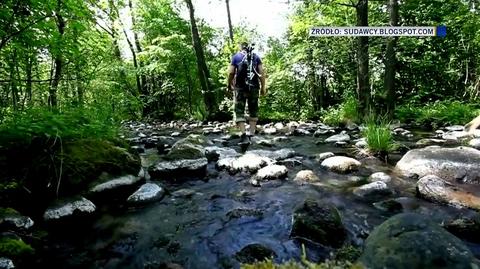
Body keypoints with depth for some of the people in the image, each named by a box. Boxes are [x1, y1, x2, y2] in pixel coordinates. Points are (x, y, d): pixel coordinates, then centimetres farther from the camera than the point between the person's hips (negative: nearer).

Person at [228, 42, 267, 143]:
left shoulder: (236, 56, 10)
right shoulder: (256, 57, 13)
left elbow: (231, 72, 0)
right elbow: (262, 72, 3)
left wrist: (230, 84, 14)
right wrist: (263, 87, 5)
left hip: (240, 87, -1)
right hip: (254, 87, 2)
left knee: (239, 111, 2)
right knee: (253, 109, 13)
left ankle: (243, 134, -11)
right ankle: (251, 133, 9)